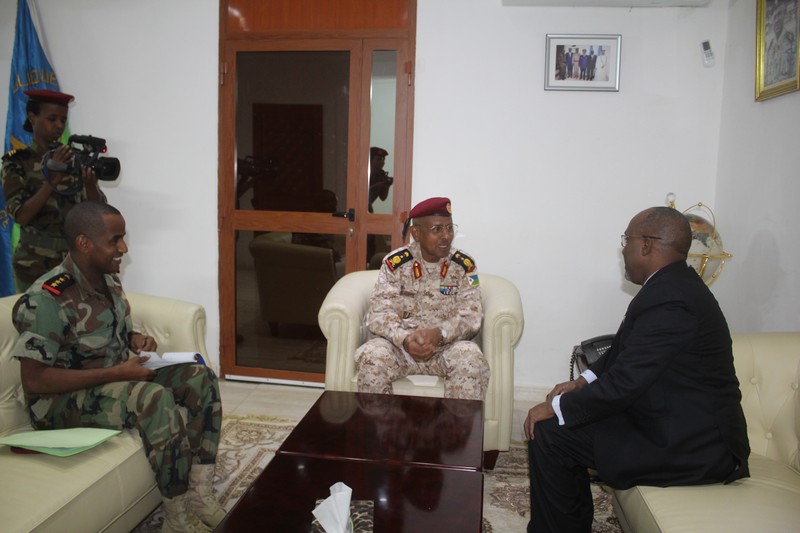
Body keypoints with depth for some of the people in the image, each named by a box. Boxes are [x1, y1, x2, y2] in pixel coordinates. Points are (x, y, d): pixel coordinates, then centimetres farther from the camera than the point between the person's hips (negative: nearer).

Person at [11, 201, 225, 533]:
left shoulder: (108, 279, 2)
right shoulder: (46, 300, -23)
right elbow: (34, 381, -25)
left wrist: (138, 340, -4)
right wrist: (118, 373, -27)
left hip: (117, 379, 8)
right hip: (61, 400, -8)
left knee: (200, 377, -9)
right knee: (155, 398, -34)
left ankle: (199, 492, -11)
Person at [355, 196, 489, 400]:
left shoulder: (464, 265, -1)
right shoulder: (395, 263, -4)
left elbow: (471, 317, -7)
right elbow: (378, 314, -10)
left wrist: (438, 334, -27)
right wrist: (405, 339, -30)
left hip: (447, 345, 0)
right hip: (400, 343, 0)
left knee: (471, 360, -30)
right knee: (370, 357, -29)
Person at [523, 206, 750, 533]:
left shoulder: (670, 300, -26)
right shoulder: (673, 285, 7)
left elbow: (623, 383, -26)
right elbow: (623, 350, 16)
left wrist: (556, 408, -15)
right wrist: (582, 382, 4)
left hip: (693, 447, -10)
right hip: (685, 424, 10)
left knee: (547, 435, -12)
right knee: (560, 425, 11)